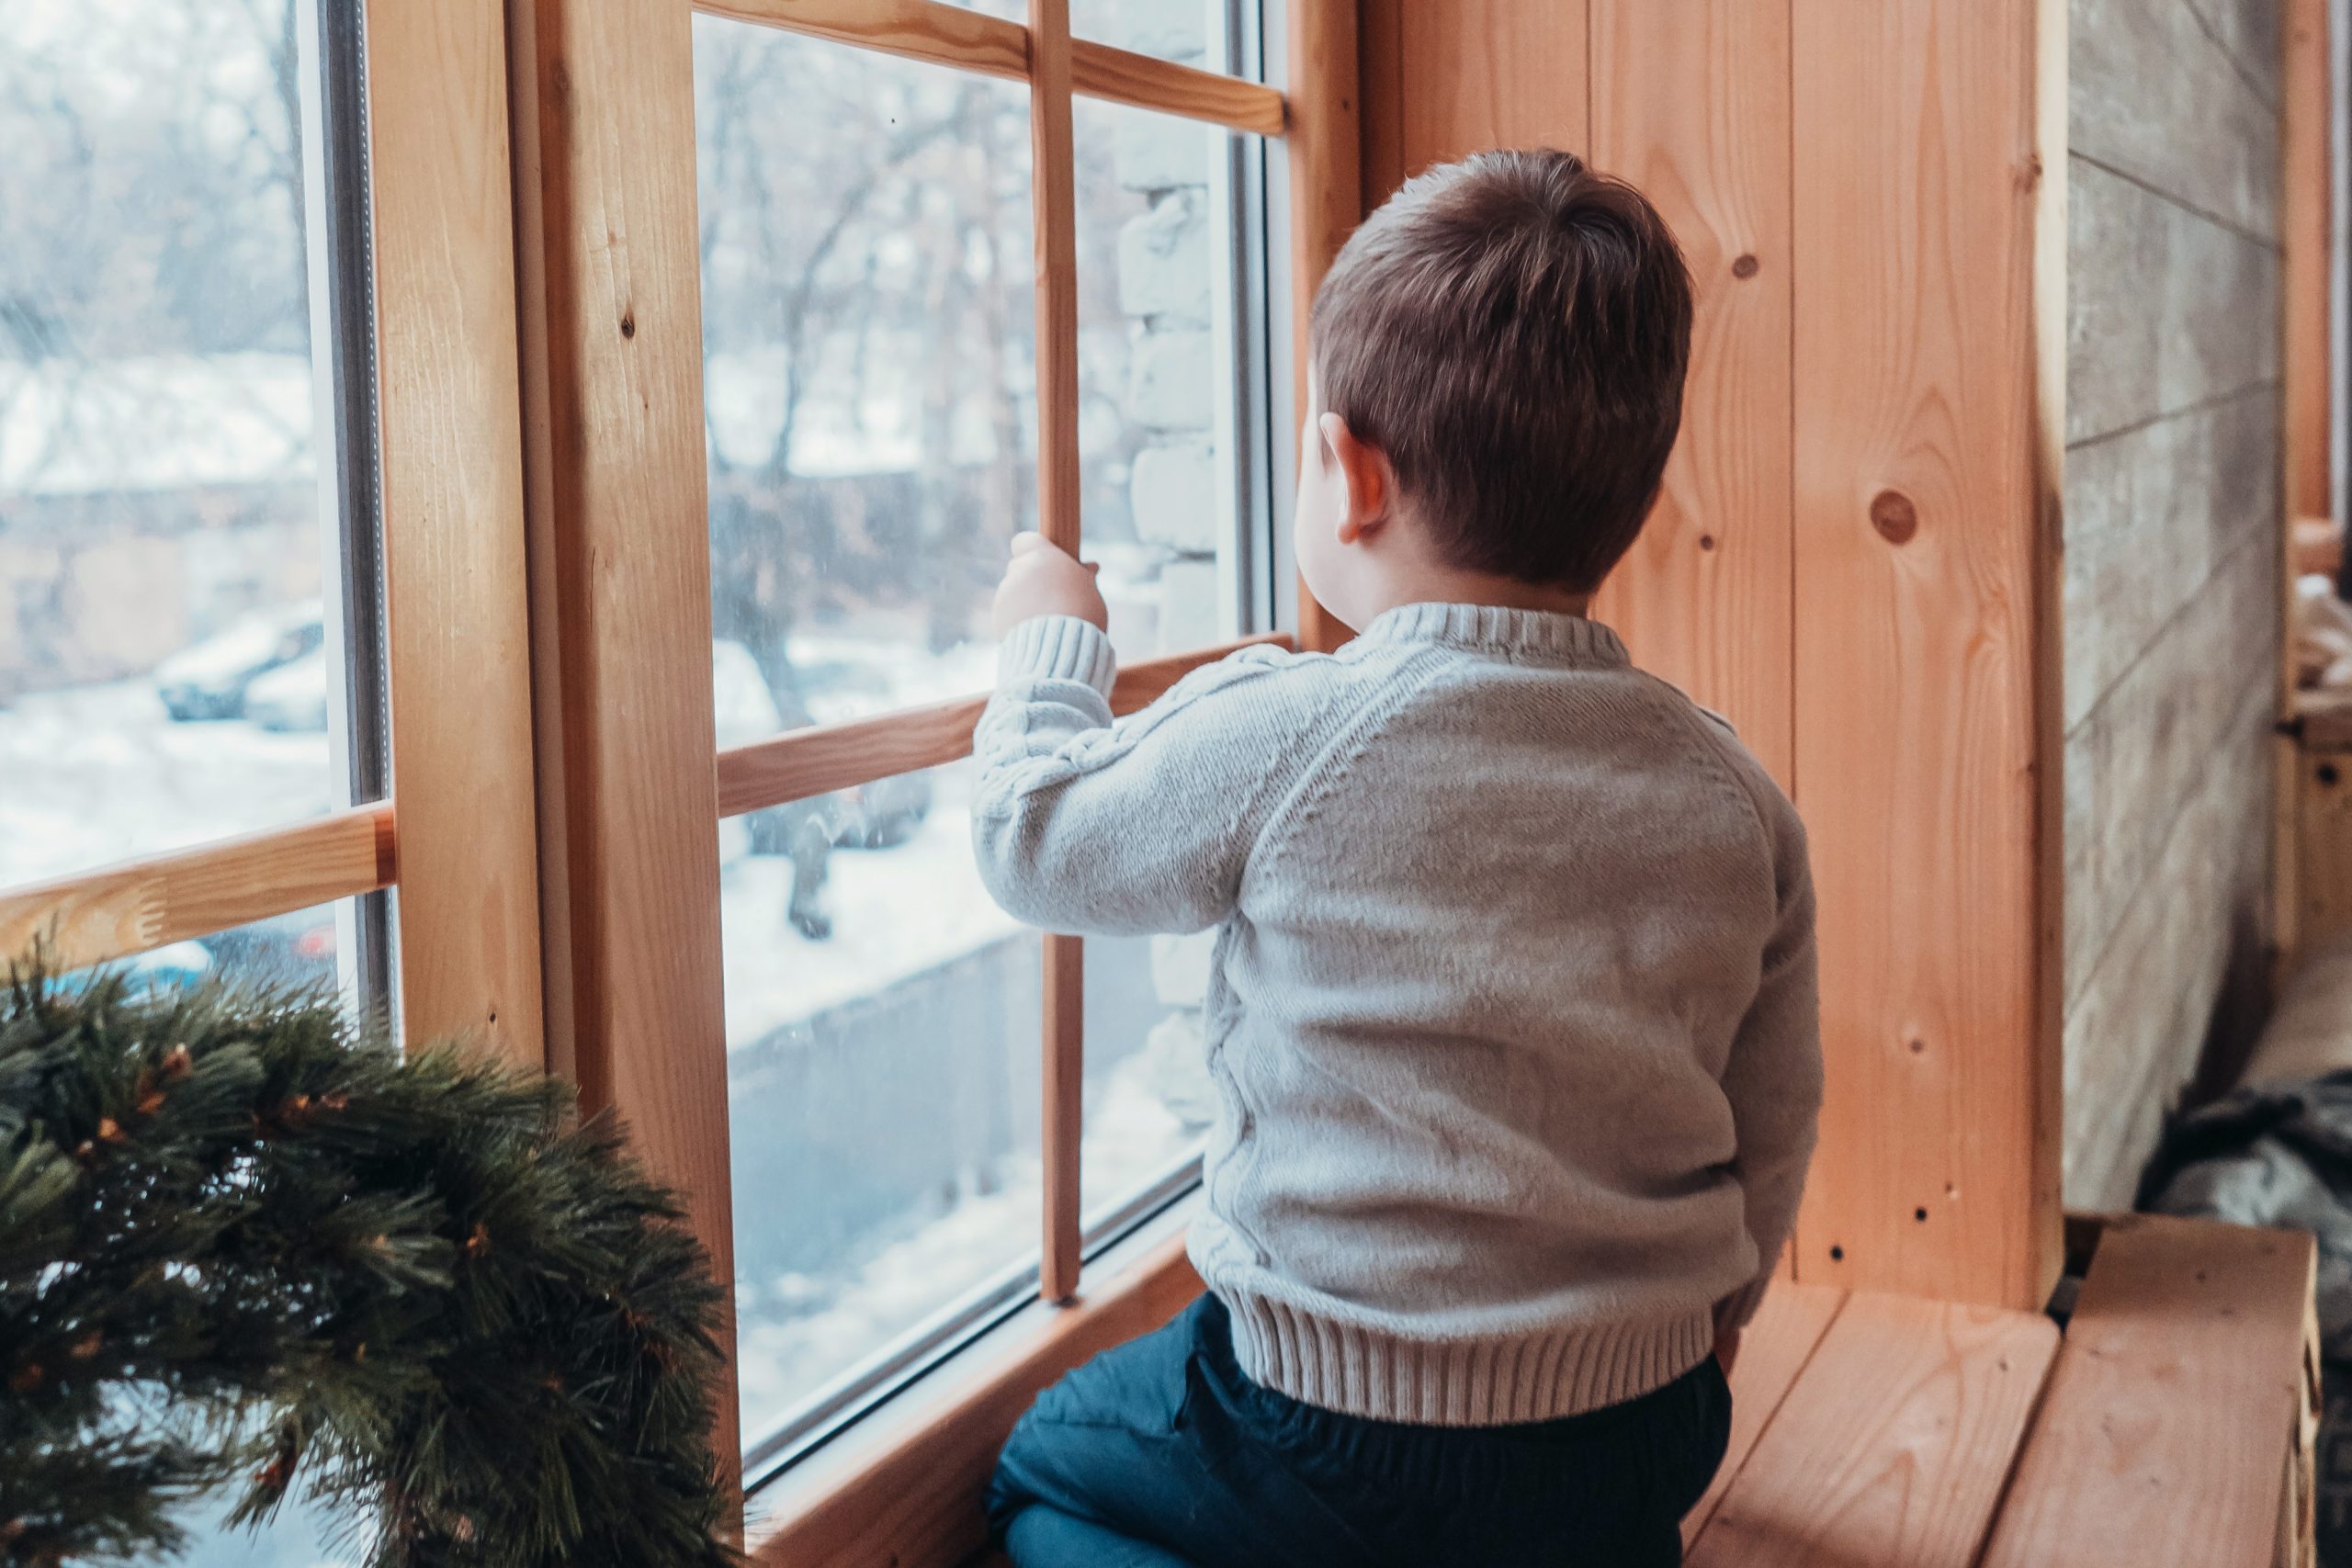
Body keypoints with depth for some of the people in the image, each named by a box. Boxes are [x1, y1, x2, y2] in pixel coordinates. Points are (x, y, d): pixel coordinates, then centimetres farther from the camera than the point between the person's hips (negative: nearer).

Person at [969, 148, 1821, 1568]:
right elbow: (1776, 1132, 5)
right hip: (1643, 1445, 8)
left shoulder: (1273, 741, -19)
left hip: (1340, 1447, -7)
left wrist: (1051, 647, 18)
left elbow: (1036, 841, -1)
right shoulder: (1736, 796, -6)